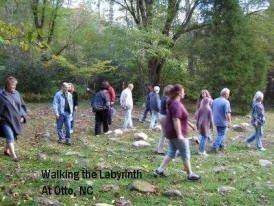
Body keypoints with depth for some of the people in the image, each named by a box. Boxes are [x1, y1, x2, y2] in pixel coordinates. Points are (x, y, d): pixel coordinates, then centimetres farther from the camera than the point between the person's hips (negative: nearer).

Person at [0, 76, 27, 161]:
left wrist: (23, 116, 4)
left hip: (16, 120, 5)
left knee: (12, 136, 16)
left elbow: (22, 105, 12)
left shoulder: (16, 94, 4)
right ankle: (13, 155, -14)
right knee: (10, 137, -14)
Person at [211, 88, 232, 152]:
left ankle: (221, 145, 32)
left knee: (220, 134, 22)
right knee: (221, 135, 2)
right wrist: (229, 121, -13)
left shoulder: (215, 101, 5)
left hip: (216, 121, 7)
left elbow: (212, 111, 12)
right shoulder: (226, 102, -17)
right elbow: (227, 114, -22)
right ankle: (214, 147, -6)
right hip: (223, 122, -7)